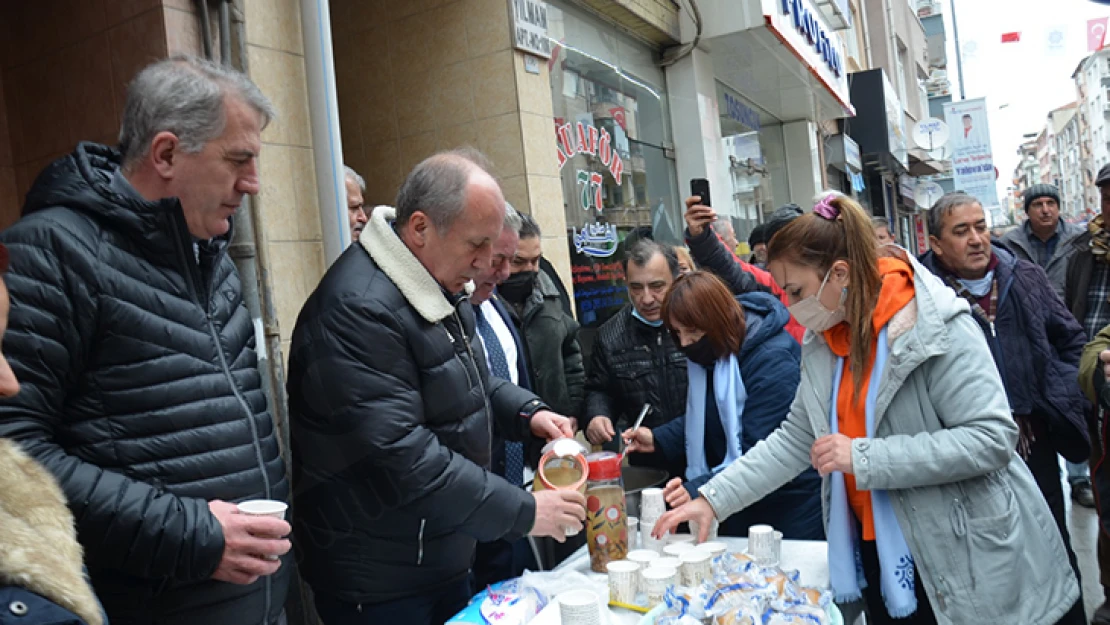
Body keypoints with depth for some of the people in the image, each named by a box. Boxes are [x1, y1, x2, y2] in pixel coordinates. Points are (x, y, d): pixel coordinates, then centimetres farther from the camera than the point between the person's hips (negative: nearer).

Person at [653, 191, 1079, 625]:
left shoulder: (940, 327, -19)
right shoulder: (823, 340, 1)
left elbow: (992, 439, -23)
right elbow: (795, 438, 4)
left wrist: (864, 458, -27)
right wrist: (714, 499, -4)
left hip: (964, 564, -6)